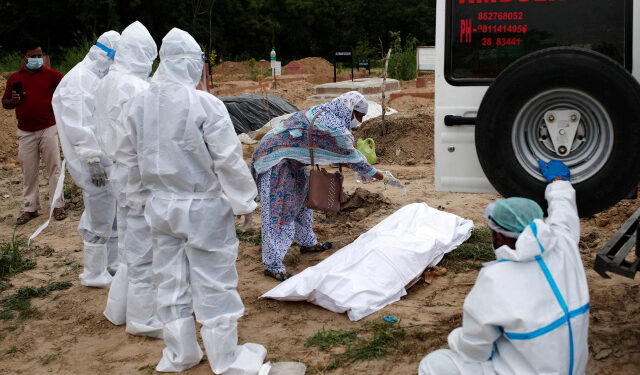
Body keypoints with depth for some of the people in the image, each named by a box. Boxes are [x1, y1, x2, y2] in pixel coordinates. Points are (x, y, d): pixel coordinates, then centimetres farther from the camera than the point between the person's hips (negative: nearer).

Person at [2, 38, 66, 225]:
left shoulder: (50, 75, 1)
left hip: (48, 129, -2)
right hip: (26, 132, 2)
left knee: (54, 167, 1)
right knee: (29, 171, 7)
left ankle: (58, 205, 9)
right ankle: (31, 208, 16)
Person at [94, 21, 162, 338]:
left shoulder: (106, 83, 10)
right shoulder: (136, 88, -20)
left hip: (121, 171, 10)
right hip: (139, 177, -10)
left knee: (132, 244, 21)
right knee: (144, 247, 2)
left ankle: (120, 308, 33)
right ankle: (144, 319, 14)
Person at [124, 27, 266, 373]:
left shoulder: (138, 105, 0)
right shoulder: (205, 104, -19)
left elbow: (135, 155, 9)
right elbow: (228, 159, -16)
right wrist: (244, 201, -4)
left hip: (161, 206, 6)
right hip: (203, 208, -5)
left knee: (170, 281, 16)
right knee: (213, 282, 6)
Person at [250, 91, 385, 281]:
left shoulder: (323, 113, 7)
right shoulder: (334, 127, -21)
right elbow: (352, 158, -10)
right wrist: (374, 174, 3)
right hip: (274, 159, -11)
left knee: (303, 195, 20)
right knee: (278, 209, -10)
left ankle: (308, 243, 34)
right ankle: (273, 264, -6)